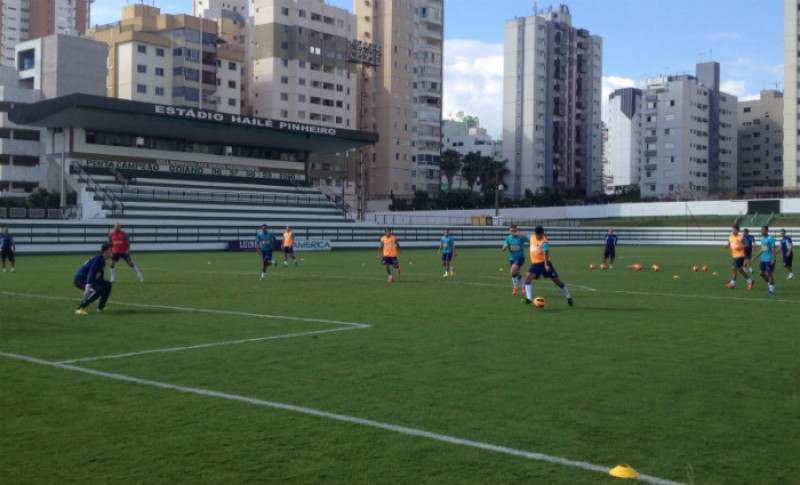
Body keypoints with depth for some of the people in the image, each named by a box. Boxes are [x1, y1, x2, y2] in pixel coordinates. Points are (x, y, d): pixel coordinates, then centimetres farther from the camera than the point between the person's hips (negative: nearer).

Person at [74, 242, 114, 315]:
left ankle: (101, 307, 18)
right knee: (97, 290, -31)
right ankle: (79, 309, -25)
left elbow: (100, 277, 19)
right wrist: (88, 286, -43)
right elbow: (91, 273, -33)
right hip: (80, 279, -10)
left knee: (107, 285, 13)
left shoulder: (102, 261, 12)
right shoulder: (98, 259, -19)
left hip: (88, 279, 10)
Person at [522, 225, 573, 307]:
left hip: (544, 263, -5)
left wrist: (546, 265, -47)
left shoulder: (544, 242, -20)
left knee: (557, 280, 3)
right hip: (535, 264, 5)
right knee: (528, 278, -17)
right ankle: (529, 299, -20)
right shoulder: (532, 237, 0)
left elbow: (545, 253, -35)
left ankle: (568, 297, 21)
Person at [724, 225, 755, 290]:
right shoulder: (730, 237, 9)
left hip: (740, 256, -8)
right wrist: (727, 246, -4)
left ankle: (732, 283, -1)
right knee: (740, 270, 13)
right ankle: (750, 281, 27)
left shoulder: (741, 237, -10)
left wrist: (740, 248, -21)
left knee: (734, 268, -10)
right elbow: (729, 245, 18)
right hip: (734, 255, 8)